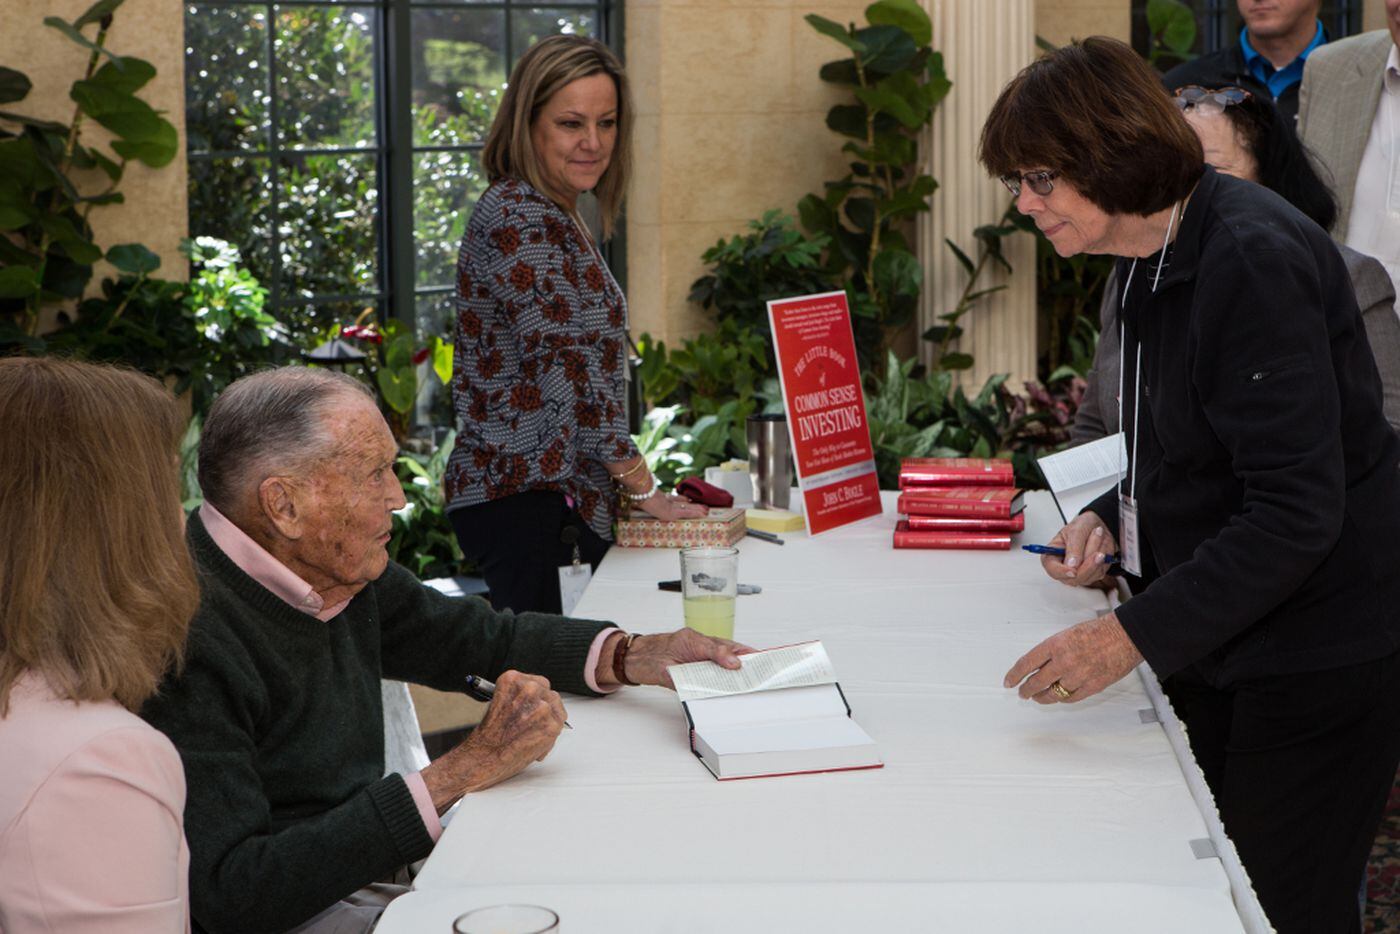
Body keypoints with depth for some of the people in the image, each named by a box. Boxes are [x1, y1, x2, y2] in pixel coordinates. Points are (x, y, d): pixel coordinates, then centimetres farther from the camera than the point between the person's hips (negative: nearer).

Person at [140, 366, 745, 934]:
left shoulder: (336, 572, 3)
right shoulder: (192, 637, -23)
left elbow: (480, 637, 21)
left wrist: (634, 657, 4)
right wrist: (462, 773, -27)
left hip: (373, 874, 8)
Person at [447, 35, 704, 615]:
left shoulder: (550, 217, 16)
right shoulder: (519, 222, -14)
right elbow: (569, 372, -19)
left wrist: (636, 486, 20)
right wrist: (644, 489, -12)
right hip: (528, 501, -10)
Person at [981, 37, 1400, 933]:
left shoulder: (1254, 260, -23)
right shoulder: (1155, 260, 8)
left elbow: (1296, 513, -27)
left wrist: (1135, 634, -29)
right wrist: (1111, 518, 4)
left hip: (1320, 650, -9)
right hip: (1224, 641, 9)